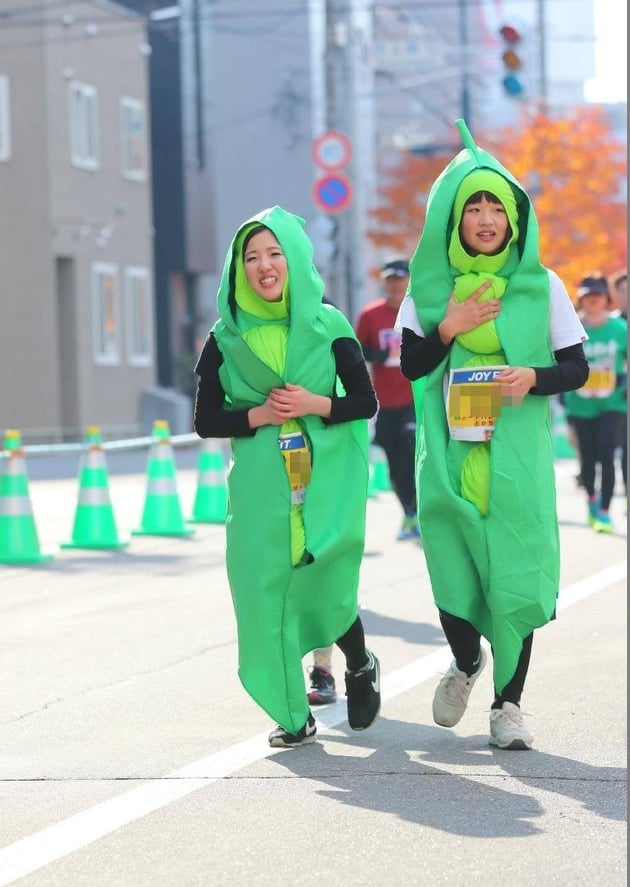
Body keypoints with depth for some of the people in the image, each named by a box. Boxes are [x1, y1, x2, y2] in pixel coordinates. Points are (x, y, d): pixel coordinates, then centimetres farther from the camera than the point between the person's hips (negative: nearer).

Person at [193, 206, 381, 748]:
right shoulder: (226, 338, 5)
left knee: (326, 589, -14)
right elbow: (206, 420, 5)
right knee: (266, 589, -3)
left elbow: (366, 401, 3)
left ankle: (361, 665, 19)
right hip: (259, 487, 2)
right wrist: (258, 415, -11)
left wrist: (314, 404, -13)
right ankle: (293, 716, 11)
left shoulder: (329, 326, 3)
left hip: (327, 479, -2)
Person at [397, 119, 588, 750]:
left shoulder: (541, 285, 2)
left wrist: (534, 377, -17)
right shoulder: (430, 286, 6)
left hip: (517, 456, -1)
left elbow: (577, 368, 2)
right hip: (449, 454, 1)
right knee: (452, 572, 0)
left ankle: (507, 704, 8)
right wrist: (447, 329, -11)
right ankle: (466, 662, 32)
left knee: (515, 574, -5)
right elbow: (410, 365, 5)